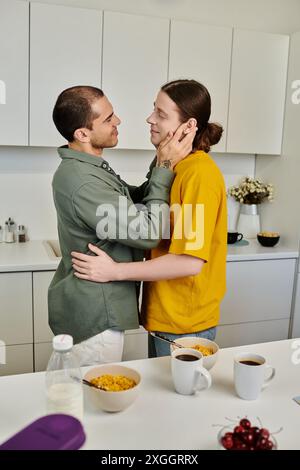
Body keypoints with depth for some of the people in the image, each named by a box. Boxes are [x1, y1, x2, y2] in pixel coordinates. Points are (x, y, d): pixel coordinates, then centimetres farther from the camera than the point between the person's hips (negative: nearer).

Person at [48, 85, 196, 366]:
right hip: (93, 317, -10)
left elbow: (137, 201, 7)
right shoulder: (82, 182, -27)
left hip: (89, 308, 10)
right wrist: (166, 167, -16)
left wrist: (161, 163, -6)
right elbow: (150, 232, -22)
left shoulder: (86, 167, 6)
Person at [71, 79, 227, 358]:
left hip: (184, 324, -8)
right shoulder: (176, 167, 7)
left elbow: (191, 261, -26)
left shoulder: (200, 174, -21)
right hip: (163, 315, 8)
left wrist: (115, 271, -22)